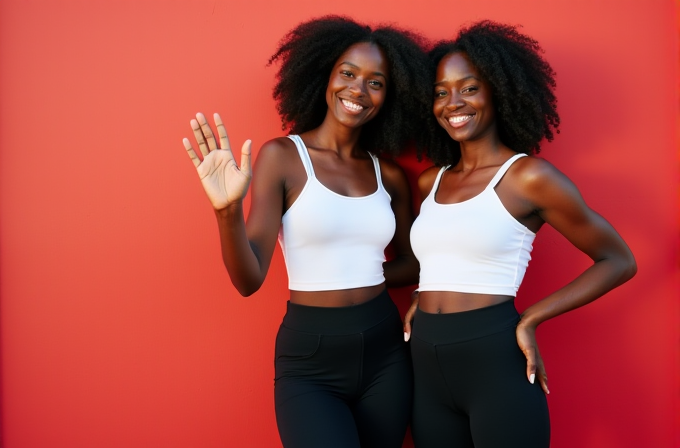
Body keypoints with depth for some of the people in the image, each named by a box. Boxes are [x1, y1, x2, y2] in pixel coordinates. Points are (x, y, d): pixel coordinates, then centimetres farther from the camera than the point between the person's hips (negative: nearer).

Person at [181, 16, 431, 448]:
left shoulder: (389, 174, 4)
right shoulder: (282, 156, -7)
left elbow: (412, 264, 17)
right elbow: (249, 280, -14)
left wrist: (363, 275, 0)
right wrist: (228, 212, -31)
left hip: (385, 353, 5)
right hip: (309, 362, -4)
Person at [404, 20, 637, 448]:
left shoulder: (529, 176, -7)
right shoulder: (429, 182, 9)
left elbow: (619, 261, -2)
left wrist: (531, 319, -9)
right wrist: (423, 298, 10)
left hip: (496, 365, -5)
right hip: (427, 373, 6)